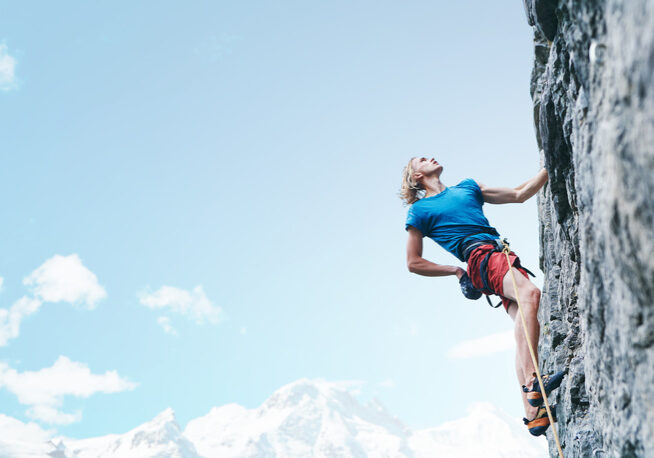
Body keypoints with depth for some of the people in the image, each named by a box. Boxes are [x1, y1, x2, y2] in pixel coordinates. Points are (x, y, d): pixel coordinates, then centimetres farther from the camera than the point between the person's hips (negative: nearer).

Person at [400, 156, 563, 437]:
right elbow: (413, 263, 13)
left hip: (502, 254, 5)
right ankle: (532, 383, -40)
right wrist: (456, 270, 8)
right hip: (479, 257, -5)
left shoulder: (467, 187, 31)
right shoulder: (419, 210, 15)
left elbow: (519, 194, 30)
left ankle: (533, 415, -20)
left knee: (523, 324, -14)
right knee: (530, 293, -32)